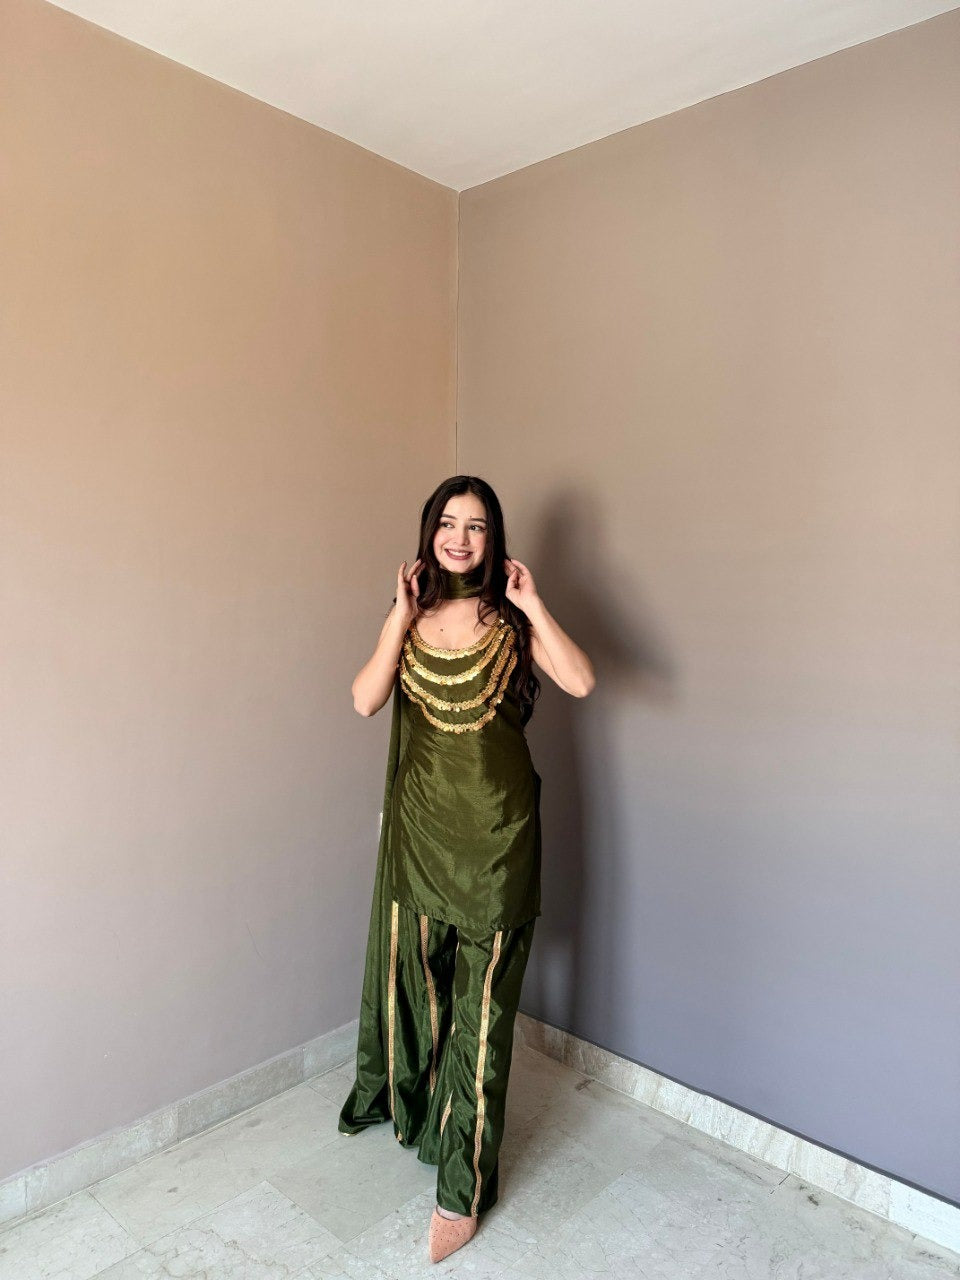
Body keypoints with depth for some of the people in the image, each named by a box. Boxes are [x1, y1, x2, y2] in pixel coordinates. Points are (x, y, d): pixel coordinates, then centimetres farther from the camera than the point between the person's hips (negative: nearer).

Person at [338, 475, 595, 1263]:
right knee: (414, 970, 20)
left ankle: (463, 1184, 20)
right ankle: (413, 1103, 50)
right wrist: (402, 616, -14)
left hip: (496, 825, -3)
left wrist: (532, 605, -17)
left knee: (482, 998, 4)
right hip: (420, 819, 3)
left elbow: (581, 682, -18)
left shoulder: (512, 618, -3)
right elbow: (366, 701, -11)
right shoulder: (410, 616, 3)